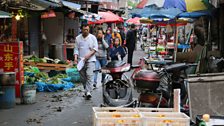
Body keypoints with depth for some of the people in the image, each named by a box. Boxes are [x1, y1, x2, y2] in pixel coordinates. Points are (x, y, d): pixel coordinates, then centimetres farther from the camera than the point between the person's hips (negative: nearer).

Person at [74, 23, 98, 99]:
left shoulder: (92, 37, 3)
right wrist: (75, 58, -6)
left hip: (90, 60, -3)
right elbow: (76, 49, 9)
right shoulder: (78, 38, 9)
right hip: (81, 60, 3)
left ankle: (88, 92, -20)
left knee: (89, 75, -16)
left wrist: (89, 55, -14)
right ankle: (86, 90, 21)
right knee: (83, 77, 7)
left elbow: (95, 48, 0)